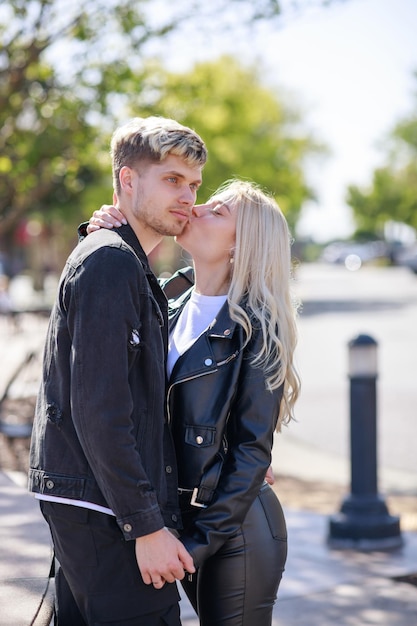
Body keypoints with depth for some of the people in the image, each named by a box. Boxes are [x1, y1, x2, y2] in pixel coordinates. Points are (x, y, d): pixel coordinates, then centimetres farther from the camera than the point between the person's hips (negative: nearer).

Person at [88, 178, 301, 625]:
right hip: (177, 515, 6)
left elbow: (253, 449, -14)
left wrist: (201, 540, -17)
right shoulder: (170, 304, 5)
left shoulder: (255, 324, -12)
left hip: (236, 527, -6)